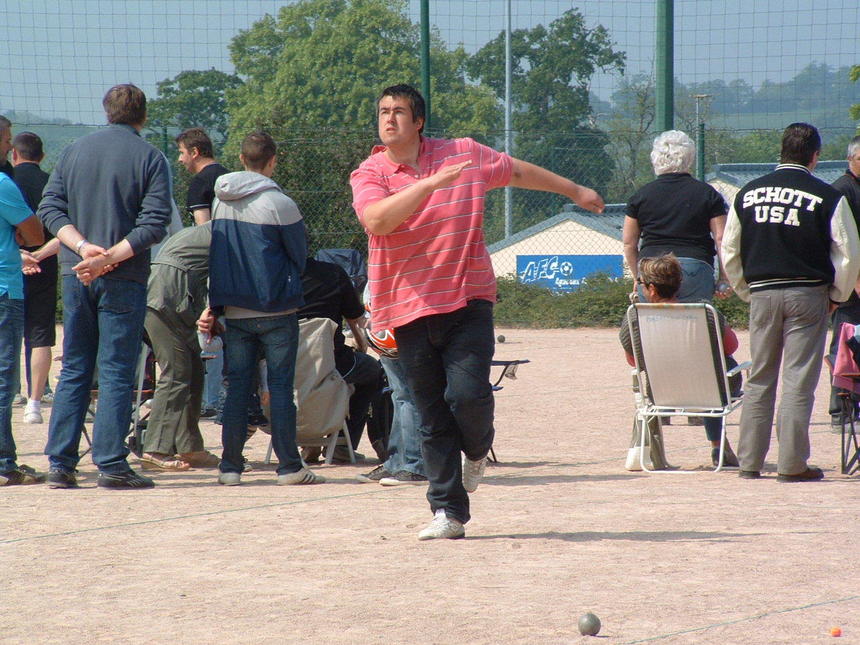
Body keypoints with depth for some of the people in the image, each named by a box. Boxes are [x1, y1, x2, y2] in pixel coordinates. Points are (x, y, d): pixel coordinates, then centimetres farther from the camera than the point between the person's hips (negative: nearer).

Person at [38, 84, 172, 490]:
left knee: (73, 370, 10)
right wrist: (110, 256, -16)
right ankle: (111, 464, -5)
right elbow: (155, 224, -13)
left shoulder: (73, 152, 9)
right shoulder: (150, 159, -3)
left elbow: (50, 209, 2)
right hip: (123, 280, -4)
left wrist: (83, 247, -8)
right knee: (116, 372, -1)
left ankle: (60, 464, 6)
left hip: (76, 275, 4)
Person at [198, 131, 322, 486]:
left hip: (235, 311, 4)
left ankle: (231, 466, 7)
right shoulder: (279, 204, -11)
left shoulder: (220, 202, 4)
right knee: (280, 386, 0)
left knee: (236, 386, 8)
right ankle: (289, 466, -1)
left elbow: (215, 256, 12)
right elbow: (300, 256, -1)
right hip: (276, 310, -4)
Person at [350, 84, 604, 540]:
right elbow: (377, 219, -21)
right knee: (433, 417, 2)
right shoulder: (369, 175, 0)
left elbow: (519, 172, 23)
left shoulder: (465, 155, 6)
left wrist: (574, 190, 34)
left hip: (468, 301, 0)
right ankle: (448, 512, 8)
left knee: (468, 392, -16)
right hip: (409, 309, 0)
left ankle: (477, 449, 18)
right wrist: (431, 182, -26)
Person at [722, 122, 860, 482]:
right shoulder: (827, 197, -5)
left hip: (761, 294, 3)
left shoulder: (748, 194, 6)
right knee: (799, 381, -1)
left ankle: (750, 462, 11)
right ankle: (792, 463, -2)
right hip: (807, 295, -3)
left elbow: (729, 253, 10)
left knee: (759, 380, 11)